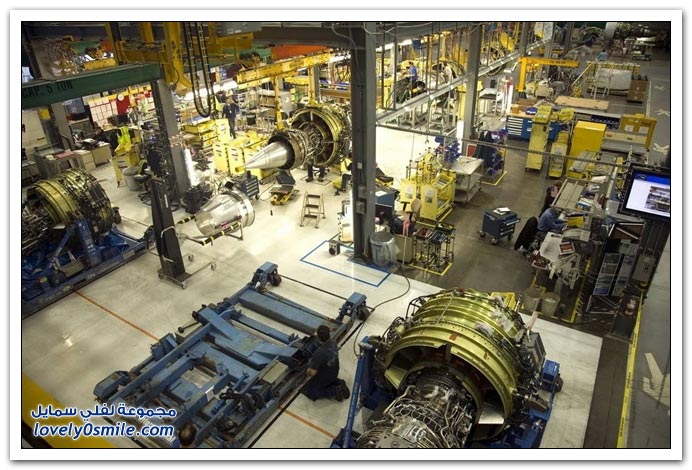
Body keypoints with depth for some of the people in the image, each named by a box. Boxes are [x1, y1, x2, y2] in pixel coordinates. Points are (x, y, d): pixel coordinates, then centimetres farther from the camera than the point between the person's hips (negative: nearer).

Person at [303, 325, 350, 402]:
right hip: (334, 373, 7)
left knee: (308, 391, 10)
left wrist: (308, 372, -8)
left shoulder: (319, 354, -39)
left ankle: (335, 391, -2)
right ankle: (338, 383, 11)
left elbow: (312, 372, -32)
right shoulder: (333, 343, -16)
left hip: (324, 377, -7)